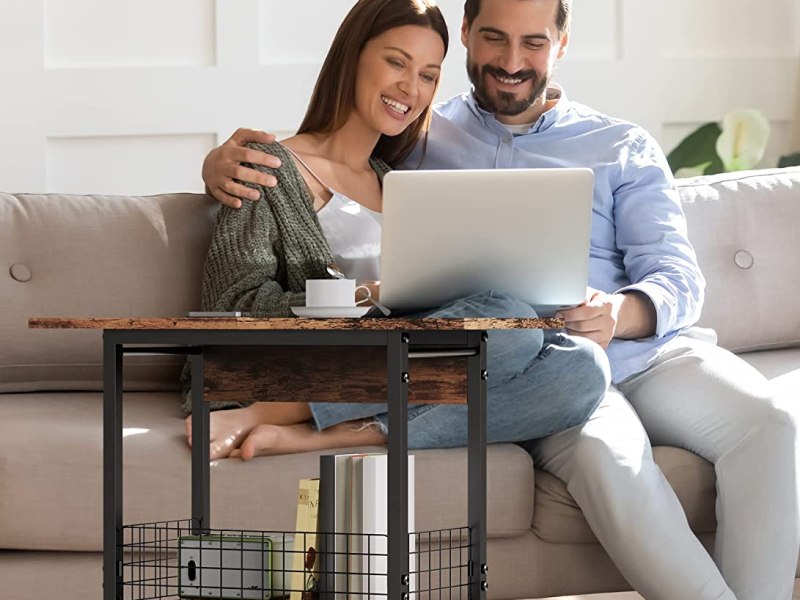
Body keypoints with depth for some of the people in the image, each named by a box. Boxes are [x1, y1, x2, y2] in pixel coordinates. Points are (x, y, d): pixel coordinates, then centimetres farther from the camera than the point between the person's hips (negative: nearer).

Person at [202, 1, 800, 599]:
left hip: (649, 346, 2)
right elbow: (284, 163, 21)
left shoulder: (625, 147, 19)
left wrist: (620, 313, -17)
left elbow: (679, 279, 8)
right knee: (605, 449, -37)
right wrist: (222, 162, -5)